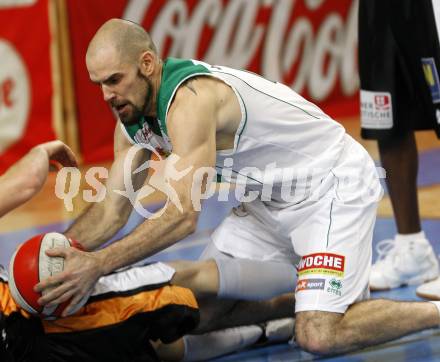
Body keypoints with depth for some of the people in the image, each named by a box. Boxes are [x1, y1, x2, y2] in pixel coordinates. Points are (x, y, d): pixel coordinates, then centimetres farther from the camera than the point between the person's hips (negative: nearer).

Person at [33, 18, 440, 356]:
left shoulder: (190, 99, -31)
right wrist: (49, 257, -14)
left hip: (335, 186, -9)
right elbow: (112, 209, 1)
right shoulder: (133, 115, -2)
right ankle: (341, 287, 18)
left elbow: (183, 216, -38)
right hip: (271, 200, 9)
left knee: (319, 336, -22)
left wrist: (98, 264, -41)